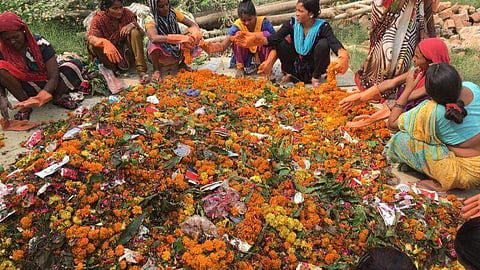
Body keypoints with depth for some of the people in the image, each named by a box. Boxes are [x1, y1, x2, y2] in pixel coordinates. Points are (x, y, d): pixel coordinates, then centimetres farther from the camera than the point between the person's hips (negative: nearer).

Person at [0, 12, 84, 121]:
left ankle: (58, 97, -7)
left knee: (75, 65, -28)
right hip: (27, 88, 1)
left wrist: (39, 98, -38)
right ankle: (25, 104, -16)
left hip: (47, 85, -1)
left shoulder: (40, 43, -17)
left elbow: (53, 77, -23)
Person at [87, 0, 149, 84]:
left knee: (134, 32, -23)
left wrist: (133, 25, -28)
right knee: (92, 45, -28)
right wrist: (105, 43, -51)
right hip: (109, 54, -1)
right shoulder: (99, 18, -13)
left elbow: (141, 33, -6)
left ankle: (141, 71, -30)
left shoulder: (127, 13, -7)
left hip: (126, 51, 2)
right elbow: (90, 37, -29)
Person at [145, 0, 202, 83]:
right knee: (154, 44, -37)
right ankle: (157, 69, -6)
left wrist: (194, 35, -36)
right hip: (161, 53, -4)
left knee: (197, 35, -16)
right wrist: (180, 38, -52)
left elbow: (193, 24, -11)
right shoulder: (150, 21, -22)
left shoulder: (173, 13, -9)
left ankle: (182, 63, 6)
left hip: (176, 50, 4)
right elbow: (153, 38, -43)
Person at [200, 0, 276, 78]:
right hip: (246, 59, 1)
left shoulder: (264, 22, -19)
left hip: (261, 57, 0)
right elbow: (224, 45, -33)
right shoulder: (237, 26, -18)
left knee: (266, 34, -27)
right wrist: (215, 47, -58)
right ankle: (240, 67, -13)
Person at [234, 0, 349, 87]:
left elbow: (334, 42, -35)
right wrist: (255, 39, -42)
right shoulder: (292, 23, -12)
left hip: (314, 66, -2)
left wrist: (343, 54, -58)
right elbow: (274, 38, -23)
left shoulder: (322, 26, -18)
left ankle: (315, 77, -8)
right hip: (296, 65, 2)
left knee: (323, 44, -30)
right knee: (281, 43, -22)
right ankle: (288, 73, 1)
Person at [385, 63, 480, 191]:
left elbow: (392, 123, -11)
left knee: (401, 140, -11)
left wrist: (408, 88, -11)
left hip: (467, 173, -7)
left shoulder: (431, 112, -25)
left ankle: (442, 184, 2)